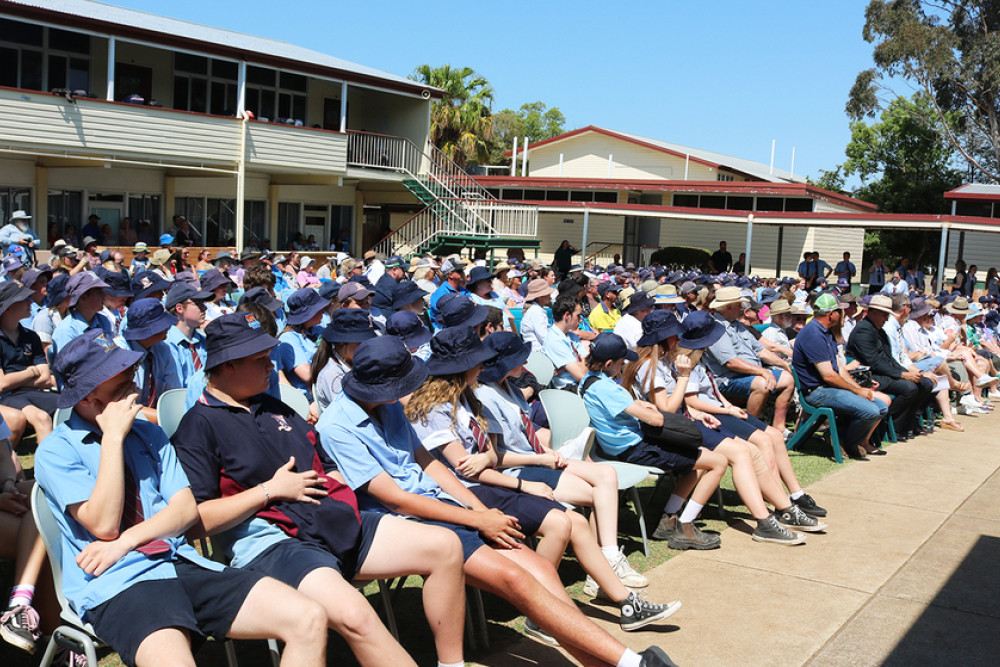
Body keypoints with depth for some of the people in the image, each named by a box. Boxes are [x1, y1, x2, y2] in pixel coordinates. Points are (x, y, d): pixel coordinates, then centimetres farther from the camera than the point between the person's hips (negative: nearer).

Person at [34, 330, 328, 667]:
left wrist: (124, 542, -7)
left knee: (309, 620, -16)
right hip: (117, 583, -5)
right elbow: (104, 525, -10)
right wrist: (113, 438, -9)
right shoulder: (55, 452, 2)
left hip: (181, 563, 5)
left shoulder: (148, 434, 19)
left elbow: (187, 509, 9)